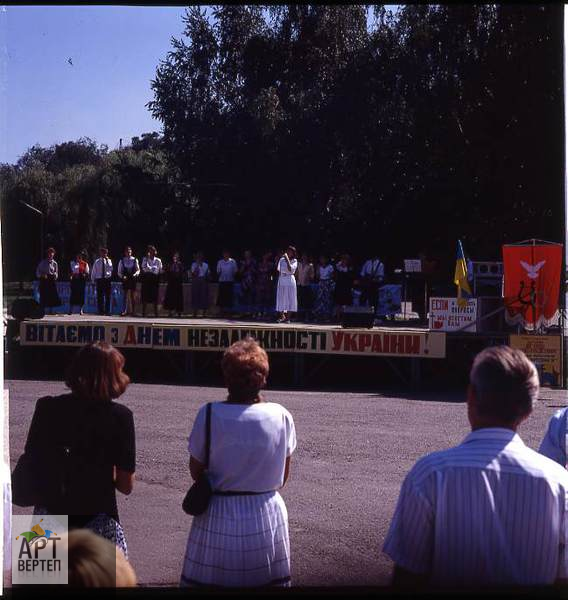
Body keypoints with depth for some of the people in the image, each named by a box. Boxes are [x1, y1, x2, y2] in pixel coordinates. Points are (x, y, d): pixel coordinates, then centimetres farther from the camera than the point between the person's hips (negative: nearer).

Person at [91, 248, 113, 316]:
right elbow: (93, 272, 12)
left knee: (108, 296, -2)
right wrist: (93, 280, 8)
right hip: (99, 279, 1)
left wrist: (107, 260, -15)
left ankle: (107, 311, 0)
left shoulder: (109, 261, 7)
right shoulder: (97, 261, 8)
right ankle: (101, 311, 4)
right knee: (99, 296, 0)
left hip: (107, 279, 0)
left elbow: (110, 268, -13)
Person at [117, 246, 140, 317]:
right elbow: (119, 272, 5)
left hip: (133, 279, 0)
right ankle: (125, 310, 4)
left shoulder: (135, 260, 2)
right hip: (125, 280, 0)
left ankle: (132, 311, 9)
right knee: (125, 296, 2)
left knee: (132, 296, 5)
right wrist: (122, 276, -13)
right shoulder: (122, 260, 4)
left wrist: (135, 274, -18)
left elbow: (138, 270, 2)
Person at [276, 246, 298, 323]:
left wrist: (287, 259, -15)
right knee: (281, 299, 1)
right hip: (282, 280, 3)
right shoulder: (282, 260, 10)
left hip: (290, 280, -3)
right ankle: (282, 316, 6)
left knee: (289, 299, -3)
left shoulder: (294, 261, 1)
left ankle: (287, 317, 1)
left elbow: (290, 269, -17)